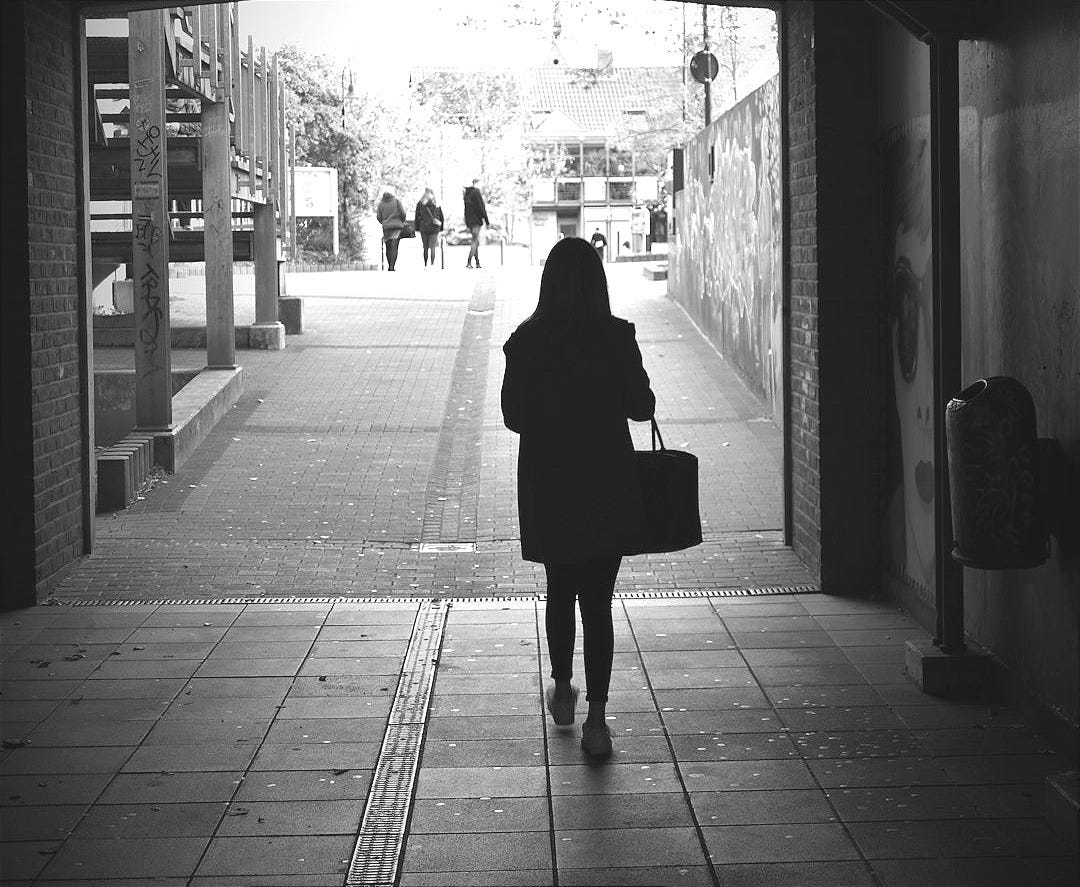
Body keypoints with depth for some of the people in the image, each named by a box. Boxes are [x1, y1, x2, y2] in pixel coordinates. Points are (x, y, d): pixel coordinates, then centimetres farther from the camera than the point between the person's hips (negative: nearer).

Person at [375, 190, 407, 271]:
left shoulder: (381, 203, 1)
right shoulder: (397, 201, -3)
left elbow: (378, 217, 1)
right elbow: (402, 213, -6)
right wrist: (402, 222, 12)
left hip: (386, 227, 2)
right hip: (397, 226, -2)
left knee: (388, 248, 14)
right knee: (394, 248, -5)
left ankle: (389, 266, 19)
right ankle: (392, 267, -16)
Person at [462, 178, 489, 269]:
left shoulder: (467, 193, 14)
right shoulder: (476, 192, -12)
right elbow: (481, 207, -15)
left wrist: (467, 225, 21)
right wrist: (486, 220, -10)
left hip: (469, 220, 8)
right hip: (476, 219, -8)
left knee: (476, 242, 13)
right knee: (475, 241, -7)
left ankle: (478, 263, 13)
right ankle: (469, 262, -15)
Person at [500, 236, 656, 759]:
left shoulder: (526, 342, -6)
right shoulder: (617, 338, -9)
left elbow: (513, 416, -1)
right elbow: (641, 407, -4)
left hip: (547, 486, 1)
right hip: (608, 486, -1)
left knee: (560, 591, 21)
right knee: (598, 599, 3)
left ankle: (563, 689, 33)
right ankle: (596, 720, -1)